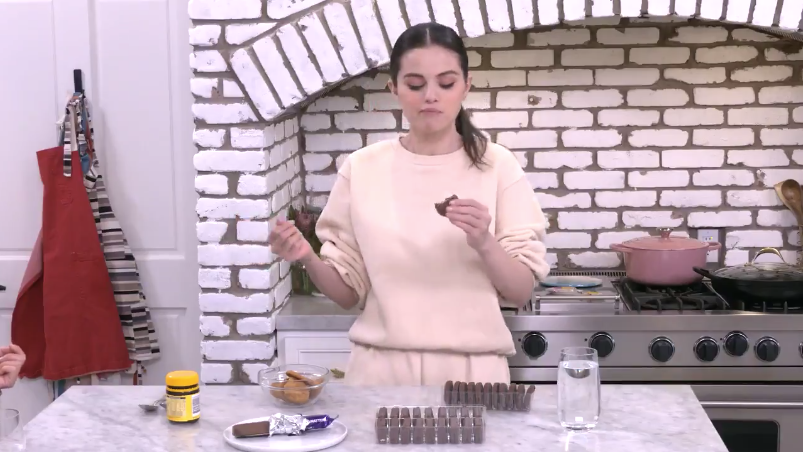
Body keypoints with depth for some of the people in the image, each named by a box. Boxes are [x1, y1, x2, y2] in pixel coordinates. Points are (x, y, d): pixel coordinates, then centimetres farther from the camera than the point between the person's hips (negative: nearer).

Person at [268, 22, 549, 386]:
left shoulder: (497, 166, -2)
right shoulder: (361, 168, 0)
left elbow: (521, 291, -3)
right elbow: (349, 291, 4)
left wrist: (484, 244, -20)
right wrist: (309, 260, -14)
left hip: (472, 369, 0)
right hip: (382, 368, 1)